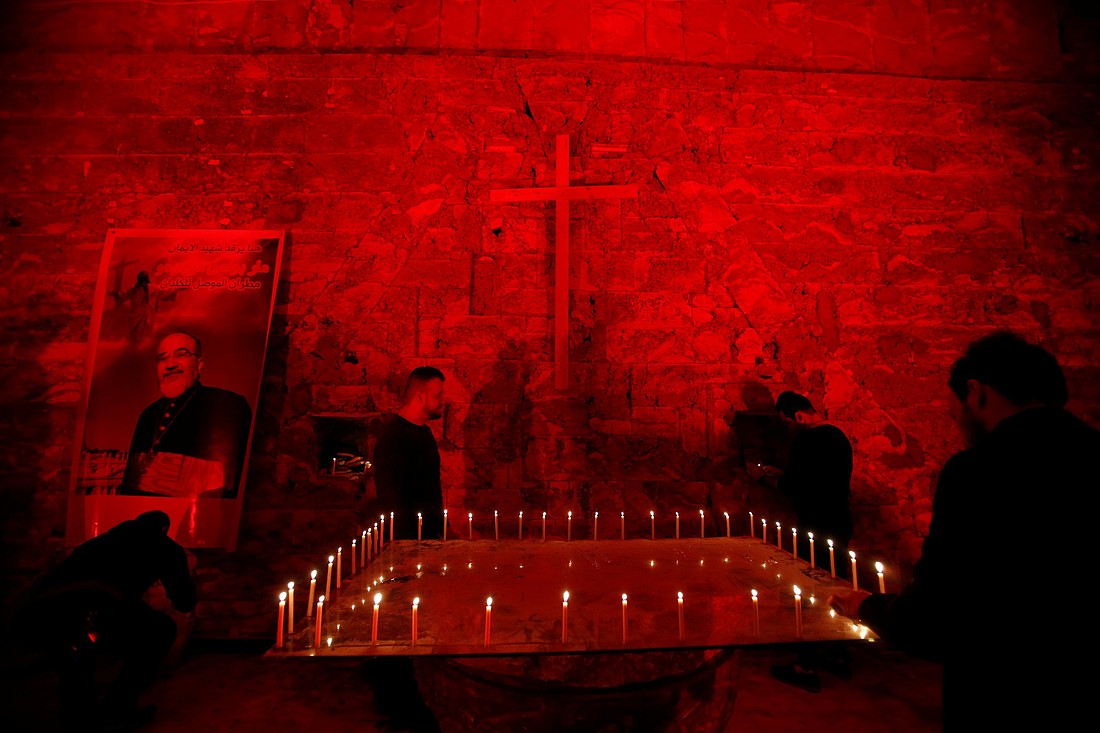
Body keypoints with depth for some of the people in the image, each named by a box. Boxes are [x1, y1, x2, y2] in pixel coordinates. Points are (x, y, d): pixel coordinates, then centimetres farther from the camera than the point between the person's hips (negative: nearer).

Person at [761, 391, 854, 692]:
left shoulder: (806, 439, -19)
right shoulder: (838, 434, 9)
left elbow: (792, 486, -19)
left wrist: (778, 479, 2)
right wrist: (784, 474, 18)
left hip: (815, 528, -9)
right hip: (840, 524, 9)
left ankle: (807, 667, 10)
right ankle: (838, 656, 33)